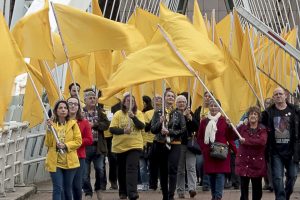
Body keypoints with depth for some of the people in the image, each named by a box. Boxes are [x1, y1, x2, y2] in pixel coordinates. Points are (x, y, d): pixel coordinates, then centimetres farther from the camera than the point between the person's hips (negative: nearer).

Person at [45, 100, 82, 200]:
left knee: (67, 188, 10)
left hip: (70, 161, 1)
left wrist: (65, 145, -16)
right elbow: (48, 144, -3)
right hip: (55, 162, -1)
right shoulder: (51, 124, 3)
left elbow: (78, 141, -3)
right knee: (58, 188, -7)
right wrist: (49, 130, -14)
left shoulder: (73, 124, 2)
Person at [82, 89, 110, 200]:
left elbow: (106, 124, -4)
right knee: (85, 171, 4)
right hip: (85, 146, -2)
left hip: (98, 146, 2)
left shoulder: (100, 111, 7)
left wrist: (94, 125, -15)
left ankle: (98, 189, 29)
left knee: (100, 170, 7)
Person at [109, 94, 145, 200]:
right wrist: (123, 131, -23)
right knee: (122, 170, 12)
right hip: (120, 146, 2)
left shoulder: (139, 113, 2)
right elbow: (112, 129, -6)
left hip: (135, 145, -2)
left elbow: (142, 126, -12)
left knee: (132, 168, -16)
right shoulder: (118, 114, 0)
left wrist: (133, 117, -25)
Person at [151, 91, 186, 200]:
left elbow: (183, 129, -2)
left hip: (174, 145, -2)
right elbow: (153, 129, 1)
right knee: (163, 171, 7)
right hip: (161, 145, 2)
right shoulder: (157, 113, 7)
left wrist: (169, 132, -13)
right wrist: (160, 122, -17)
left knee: (172, 170, -15)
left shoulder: (179, 114, 5)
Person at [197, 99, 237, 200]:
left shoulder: (224, 121, -3)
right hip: (208, 153, 3)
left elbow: (230, 138, -3)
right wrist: (203, 149, -1)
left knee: (220, 174, -8)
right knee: (211, 175, 6)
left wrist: (236, 150, -10)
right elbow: (200, 138, 12)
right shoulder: (204, 121, 7)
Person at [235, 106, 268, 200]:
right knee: (244, 187, 2)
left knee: (257, 188, 8)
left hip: (257, 163, -1)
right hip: (243, 162, 1)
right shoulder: (242, 128, 6)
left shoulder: (262, 129, -2)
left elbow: (262, 141, -20)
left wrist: (246, 141, -19)